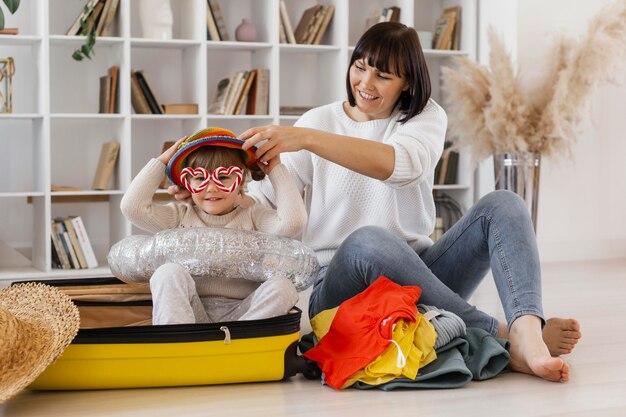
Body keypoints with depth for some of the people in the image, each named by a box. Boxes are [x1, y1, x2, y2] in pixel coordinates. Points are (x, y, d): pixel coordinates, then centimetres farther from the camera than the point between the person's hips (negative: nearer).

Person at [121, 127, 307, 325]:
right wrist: (161, 161, 11)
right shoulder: (181, 216, 14)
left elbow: (292, 222, -7)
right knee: (169, 272, -28)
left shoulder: (252, 216, 11)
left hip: (240, 312, 0)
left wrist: (276, 170, 4)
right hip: (188, 312, 1)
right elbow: (132, 206, 3)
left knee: (283, 287, -27)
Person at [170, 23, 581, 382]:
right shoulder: (320, 120, 6)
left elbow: (401, 163, -20)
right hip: (340, 284, -2)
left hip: (417, 278, 2)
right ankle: (506, 339, -38)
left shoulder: (427, 116, 5)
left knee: (503, 205, -18)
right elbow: (264, 200, 4)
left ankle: (526, 328, -46)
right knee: (367, 240, -37)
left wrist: (306, 139, -31)